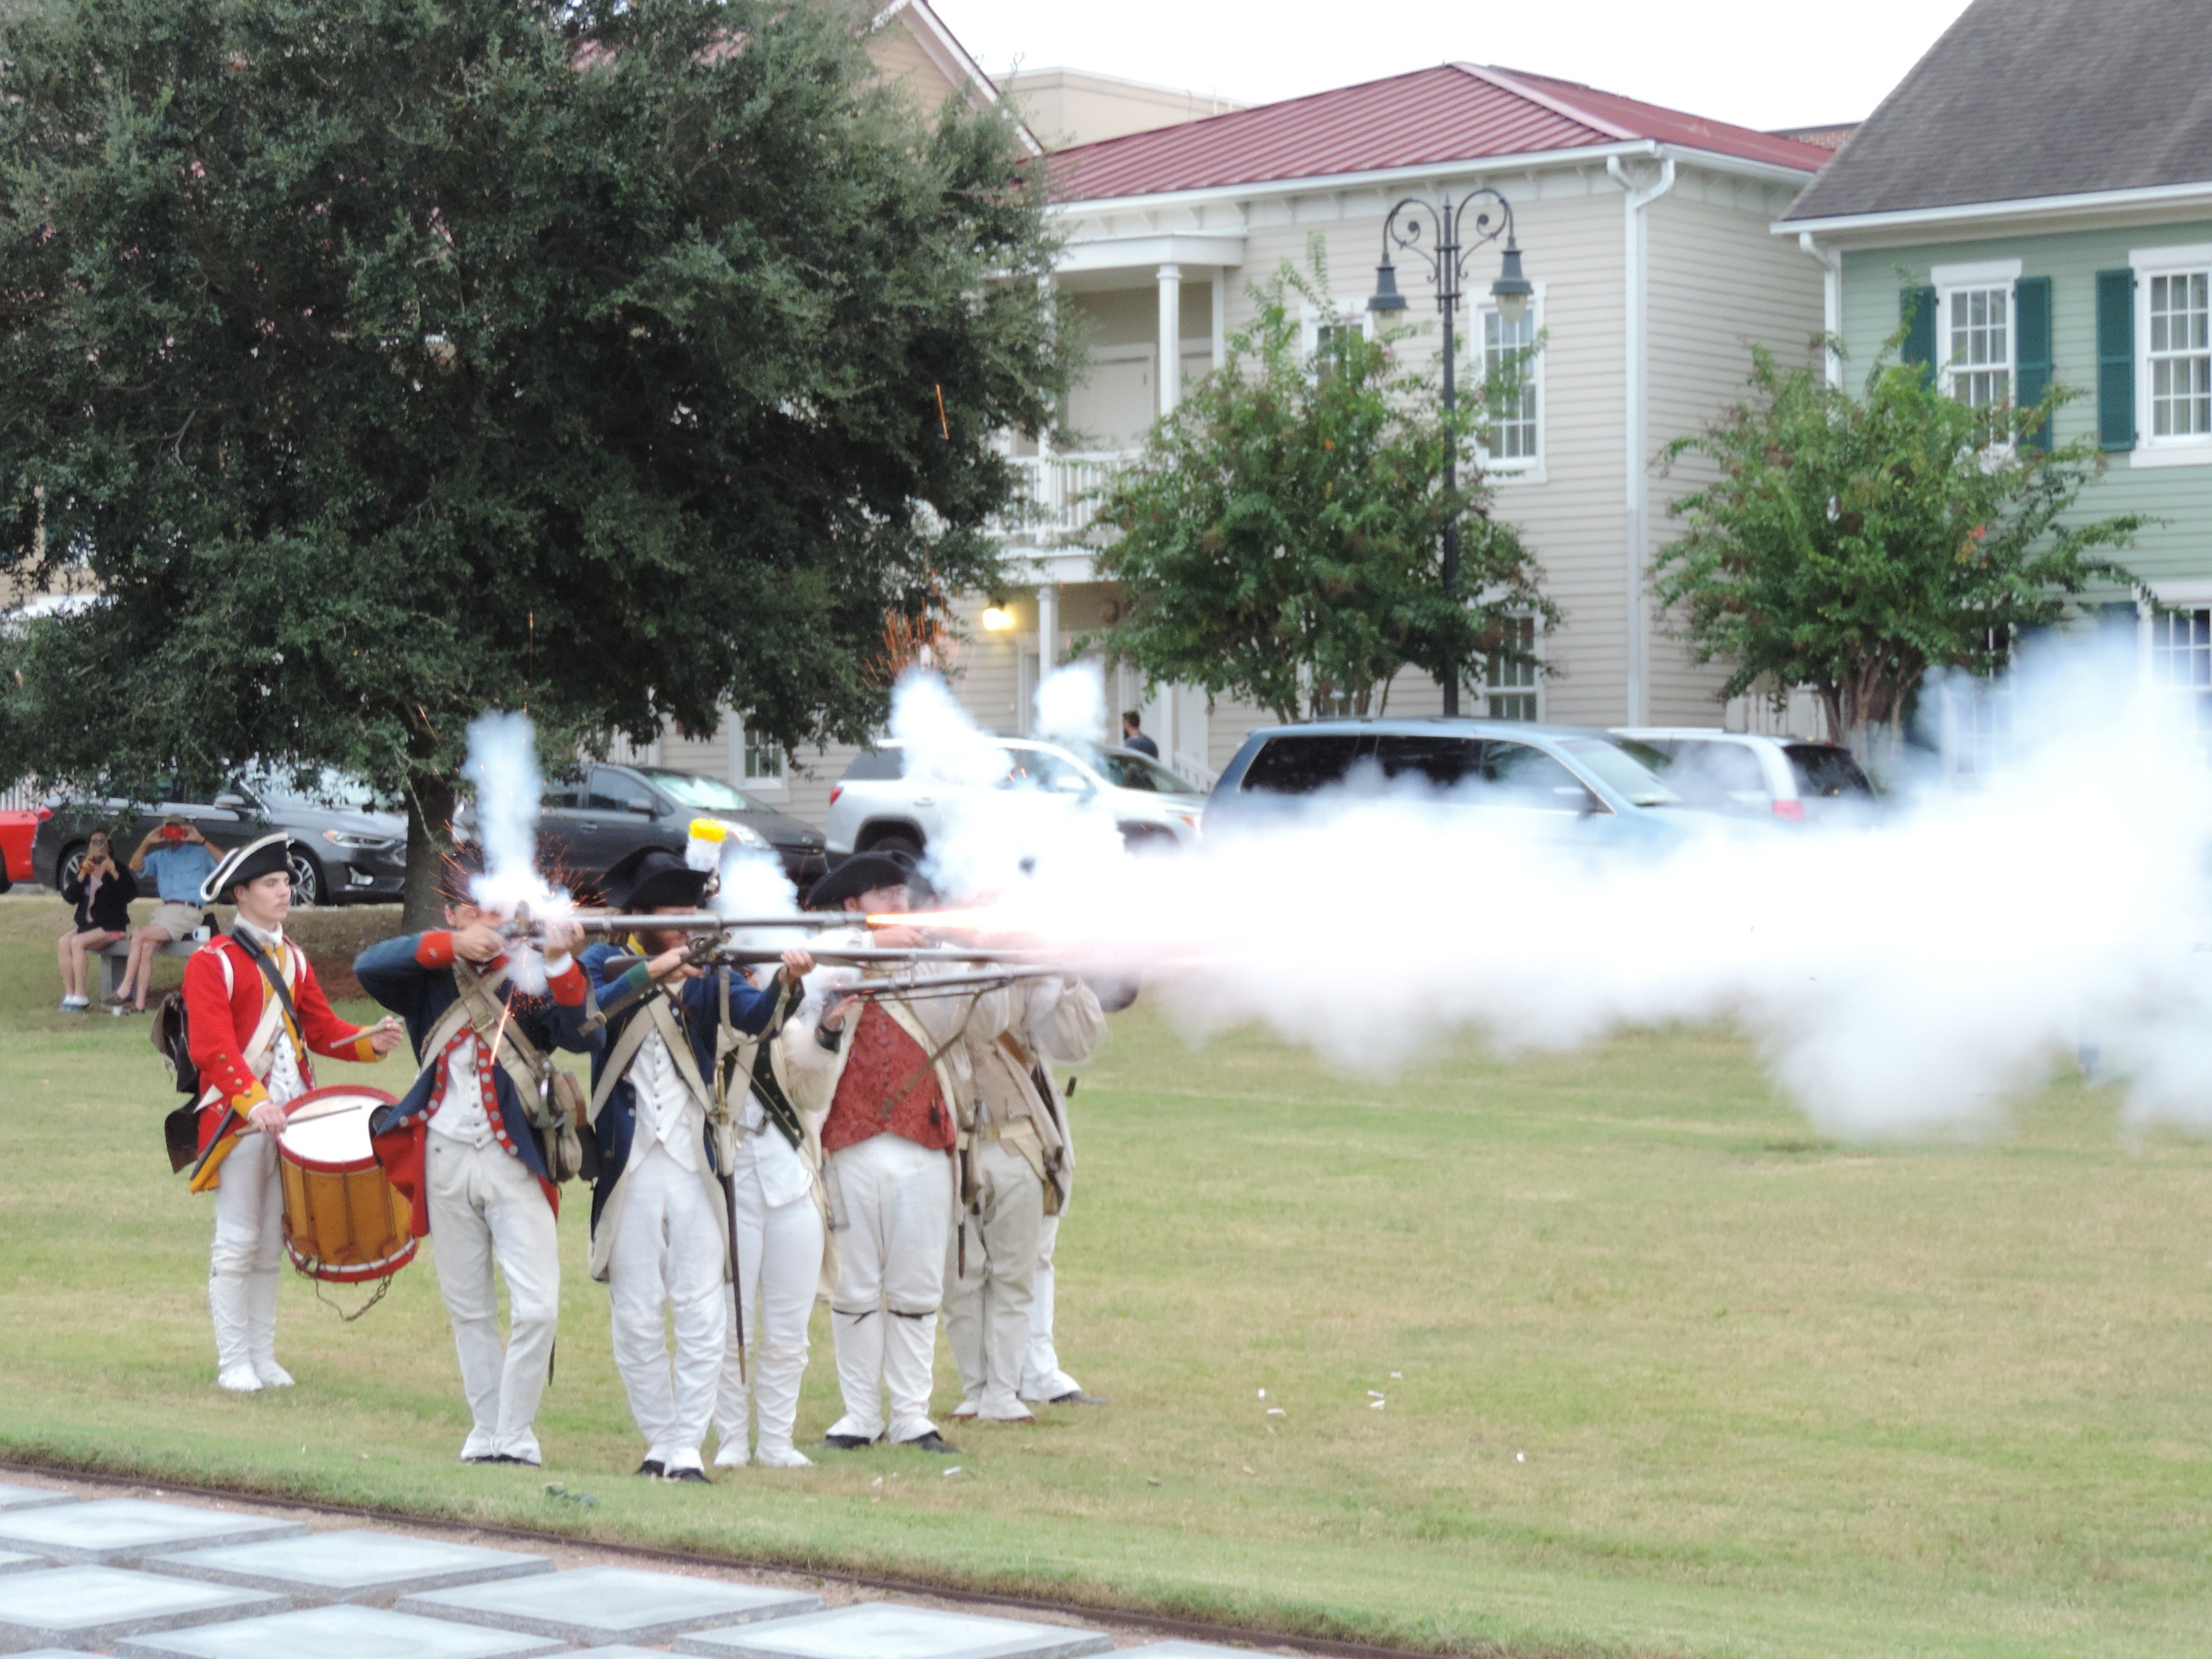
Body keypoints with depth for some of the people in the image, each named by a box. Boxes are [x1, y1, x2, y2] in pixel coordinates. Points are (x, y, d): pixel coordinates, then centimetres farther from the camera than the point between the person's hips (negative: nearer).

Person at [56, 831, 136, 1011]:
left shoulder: (117, 869, 1)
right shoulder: (84, 870, 16)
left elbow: (131, 893, -15)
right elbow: (70, 897, 2)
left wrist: (114, 873, -26)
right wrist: (82, 875, -11)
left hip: (111, 927, -5)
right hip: (86, 925, 5)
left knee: (78, 942, -29)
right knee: (63, 942, -22)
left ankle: (79, 997, -27)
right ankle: (69, 995, -22)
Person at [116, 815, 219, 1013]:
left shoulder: (199, 853, 10)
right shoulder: (160, 855, 24)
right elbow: (135, 868, 11)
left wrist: (201, 841, -14)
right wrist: (146, 843, -3)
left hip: (188, 911, -5)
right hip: (164, 909, 5)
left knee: (140, 937, -21)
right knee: (147, 947, -22)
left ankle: (125, 991, -16)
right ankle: (139, 1003, -24)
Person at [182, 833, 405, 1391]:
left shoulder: (292, 959, 16)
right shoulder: (213, 962, -7)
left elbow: (321, 1028, 15)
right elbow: (212, 1047, -17)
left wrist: (372, 1041, -5)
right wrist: (253, 1101, -30)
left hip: (291, 1117, 6)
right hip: (238, 1121, -6)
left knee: (272, 1244, 10)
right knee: (238, 1243, -3)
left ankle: (265, 1357, 15)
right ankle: (234, 1362, 3)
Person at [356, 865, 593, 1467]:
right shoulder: (432, 975, 6)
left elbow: (579, 1035, -15)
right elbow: (368, 966, -14)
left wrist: (561, 964, -30)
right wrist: (451, 946, -23)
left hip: (515, 1159, -2)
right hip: (446, 1160, 2)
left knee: (537, 1306, -12)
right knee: (467, 1308, 10)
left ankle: (516, 1435, -1)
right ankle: (484, 1433, 19)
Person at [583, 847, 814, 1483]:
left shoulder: (708, 974, 7)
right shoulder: (606, 965, 3)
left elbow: (756, 1015, -12)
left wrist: (786, 981, -32)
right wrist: (648, 973, -28)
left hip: (697, 1168, 1)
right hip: (628, 1169, -1)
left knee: (705, 1317, -4)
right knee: (636, 1320, 4)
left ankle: (688, 1448, 1)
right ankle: (660, 1442, 16)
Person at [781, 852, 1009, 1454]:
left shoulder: (931, 964, 11)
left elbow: (985, 1024, 1)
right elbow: (798, 1059, -1)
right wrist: (827, 1027, -19)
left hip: (924, 1149, 2)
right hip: (853, 1150, -2)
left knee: (917, 1290, 5)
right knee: (856, 1289, 4)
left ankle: (912, 1415, 10)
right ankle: (860, 1415, 12)